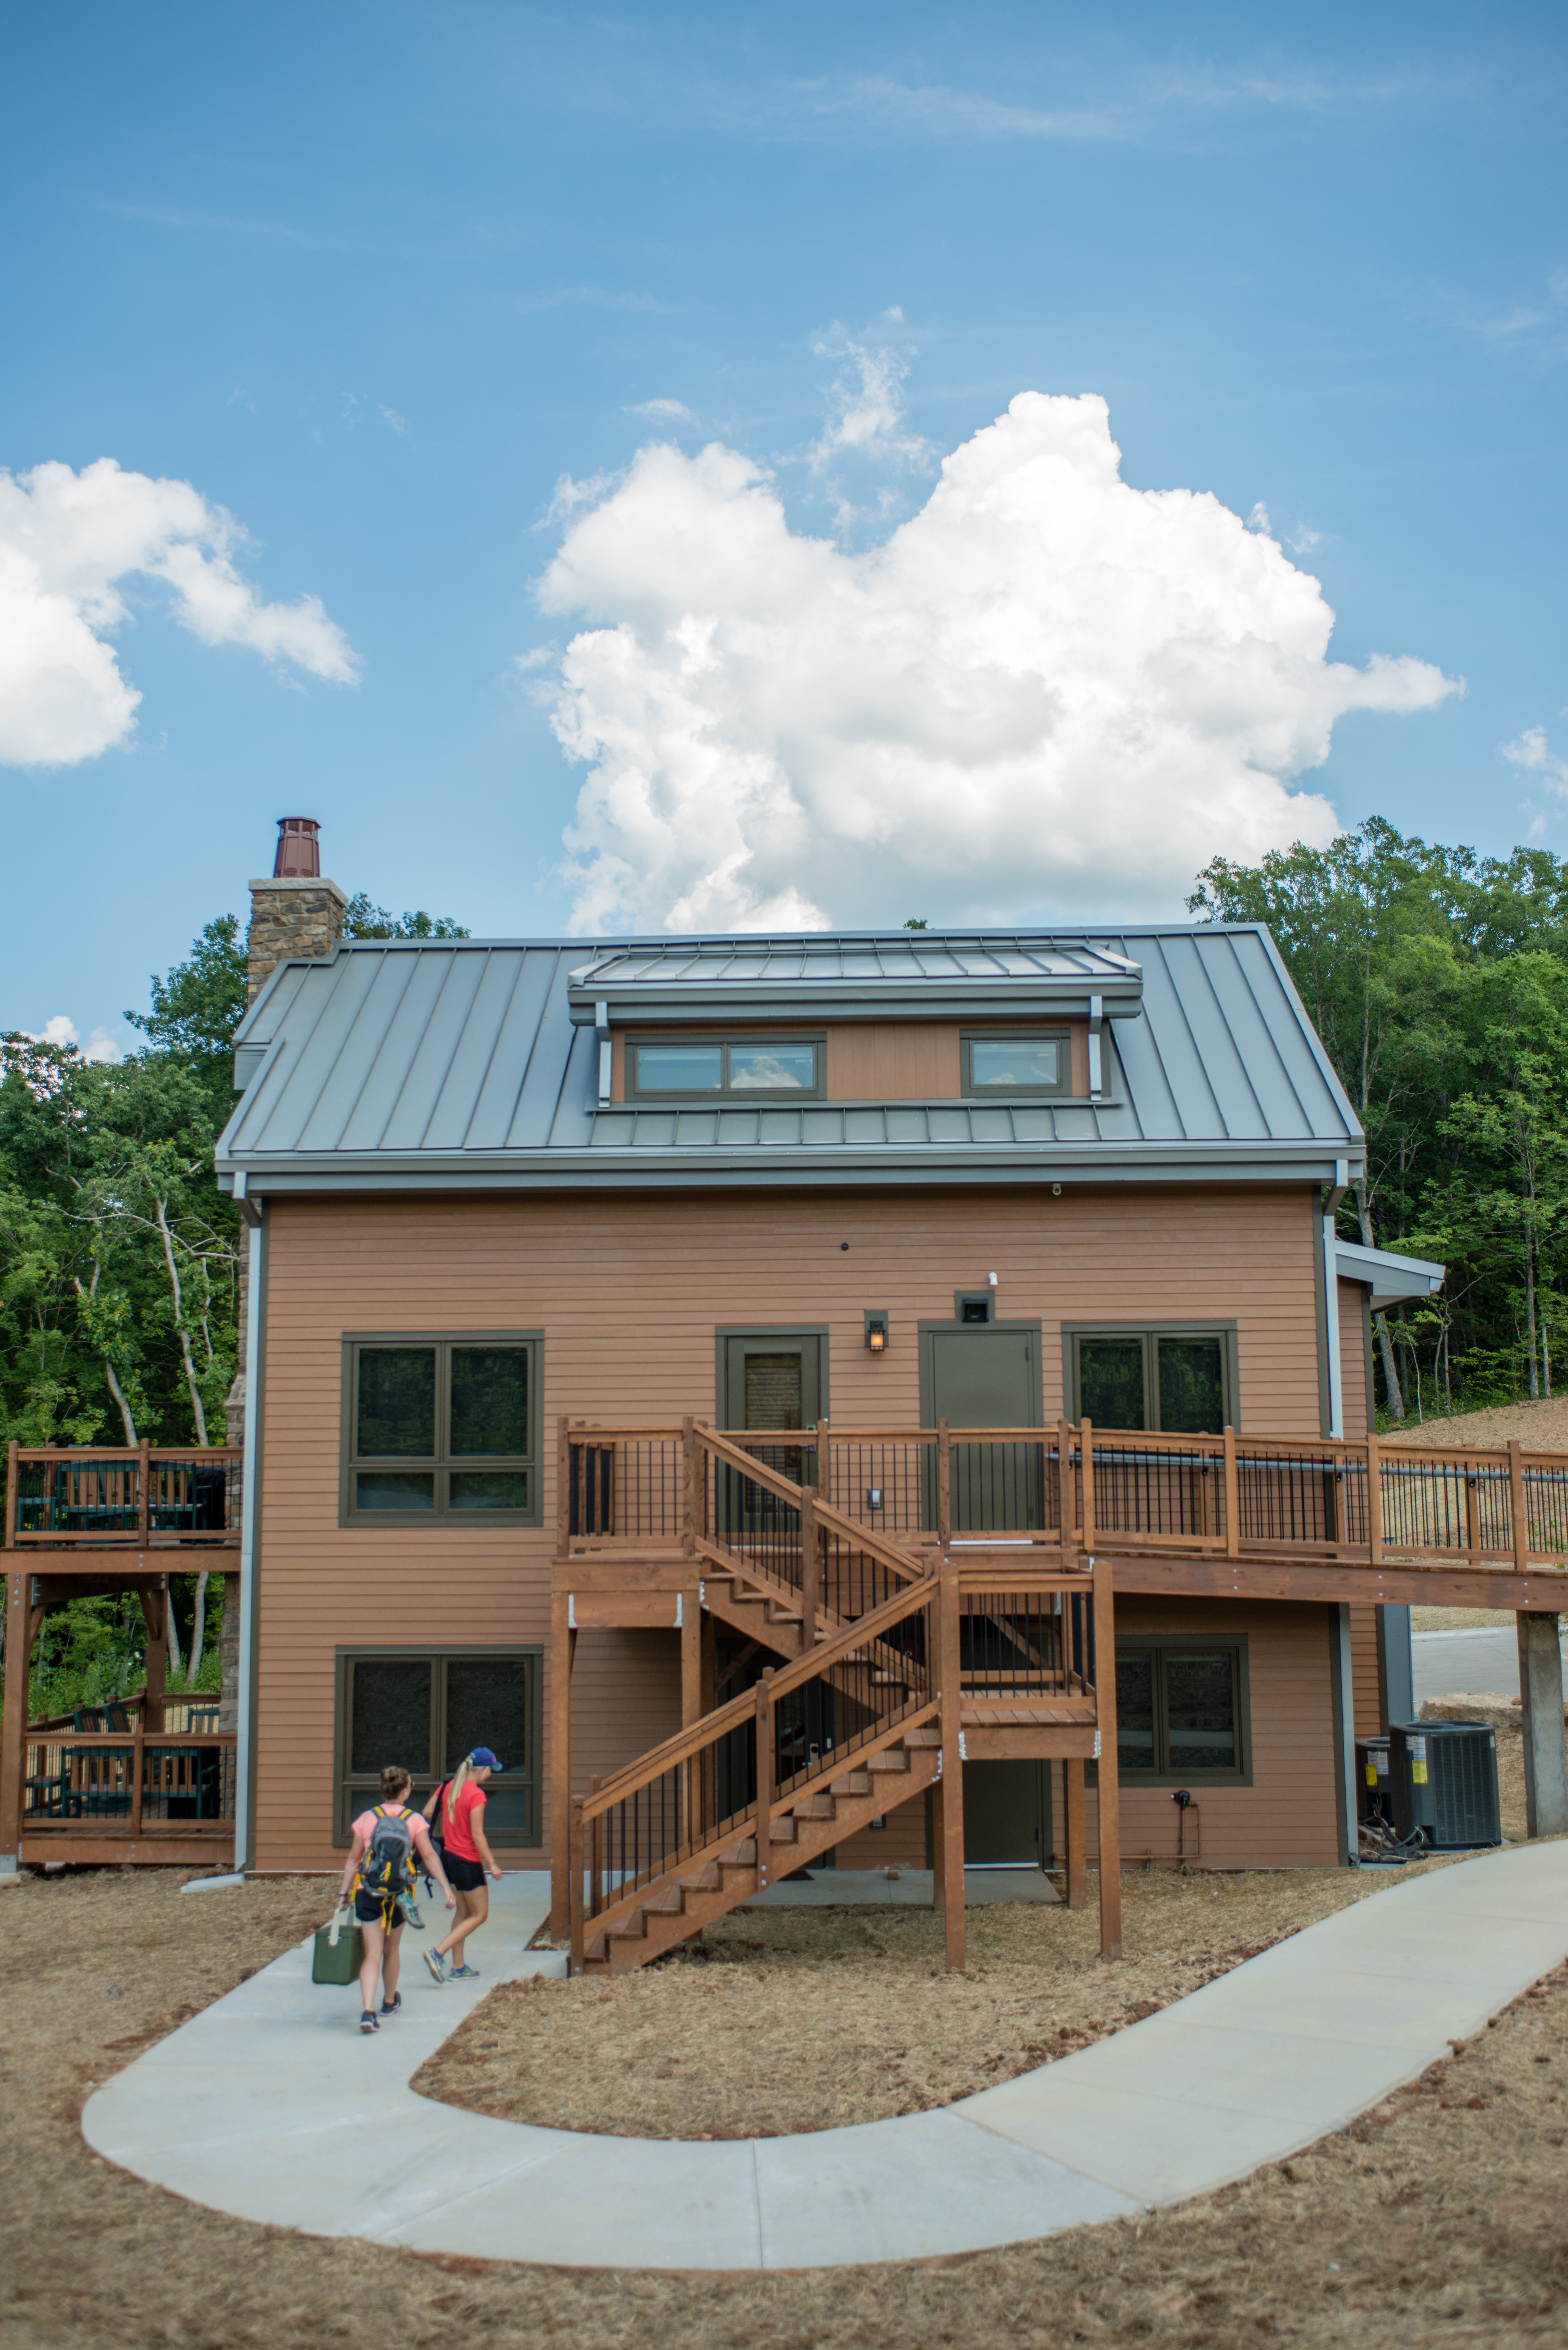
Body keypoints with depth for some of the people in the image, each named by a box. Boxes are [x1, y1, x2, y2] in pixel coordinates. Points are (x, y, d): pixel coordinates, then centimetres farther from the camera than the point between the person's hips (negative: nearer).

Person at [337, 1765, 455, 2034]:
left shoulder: (367, 1818, -1)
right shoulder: (414, 1820, -3)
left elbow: (353, 1859, 2)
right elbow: (429, 1856, -7)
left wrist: (344, 1894, 9)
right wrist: (447, 1889, -6)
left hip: (367, 1893, 0)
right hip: (399, 1895, 0)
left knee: (373, 1954, 0)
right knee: (391, 1949, 21)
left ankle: (368, 2011, -17)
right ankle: (390, 2001, 40)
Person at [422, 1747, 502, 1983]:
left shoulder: (448, 1787, 3)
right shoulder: (477, 1795, -19)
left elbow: (427, 1813, 9)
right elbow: (477, 1835, -20)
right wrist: (492, 1864, -15)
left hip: (449, 1855, 8)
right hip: (468, 1862, -8)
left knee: (464, 1913, 19)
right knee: (479, 1915, 4)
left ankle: (459, 1968, 21)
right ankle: (438, 1954, -7)